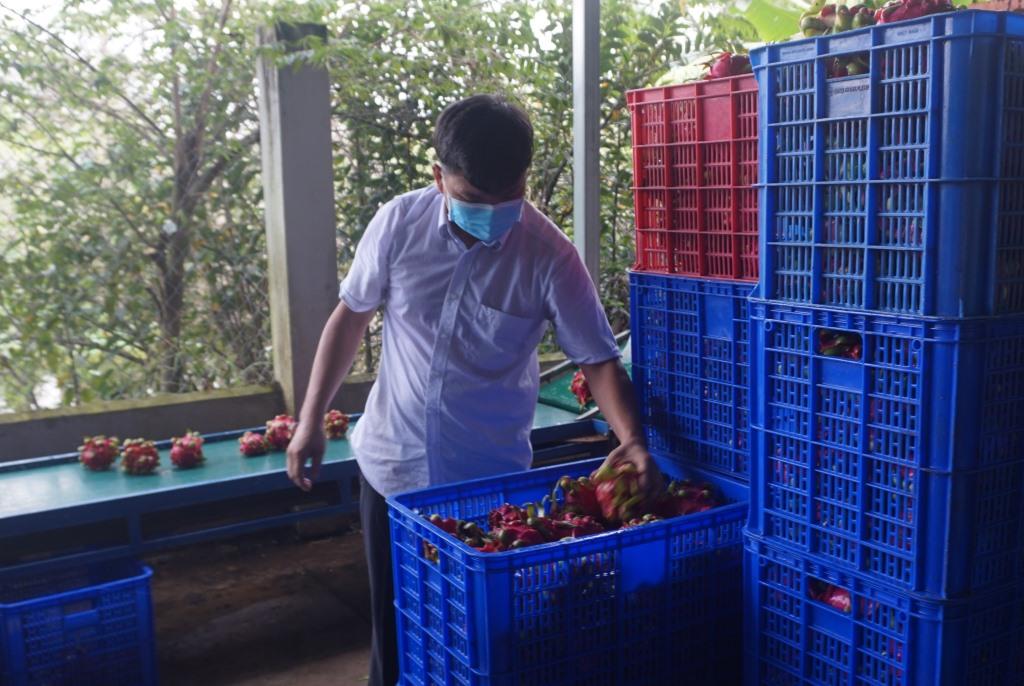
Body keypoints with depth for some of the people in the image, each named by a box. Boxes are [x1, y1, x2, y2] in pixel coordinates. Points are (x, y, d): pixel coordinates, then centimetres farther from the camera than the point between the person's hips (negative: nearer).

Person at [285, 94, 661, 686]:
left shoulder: (550, 257, -15)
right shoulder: (399, 224, -9)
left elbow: (599, 360, -12)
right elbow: (351, 317, 3)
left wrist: (632, 438, -29)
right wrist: (311, 421, 3)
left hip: (491, 479, -2)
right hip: (392, 466, 2)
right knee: (394, 622, 15)